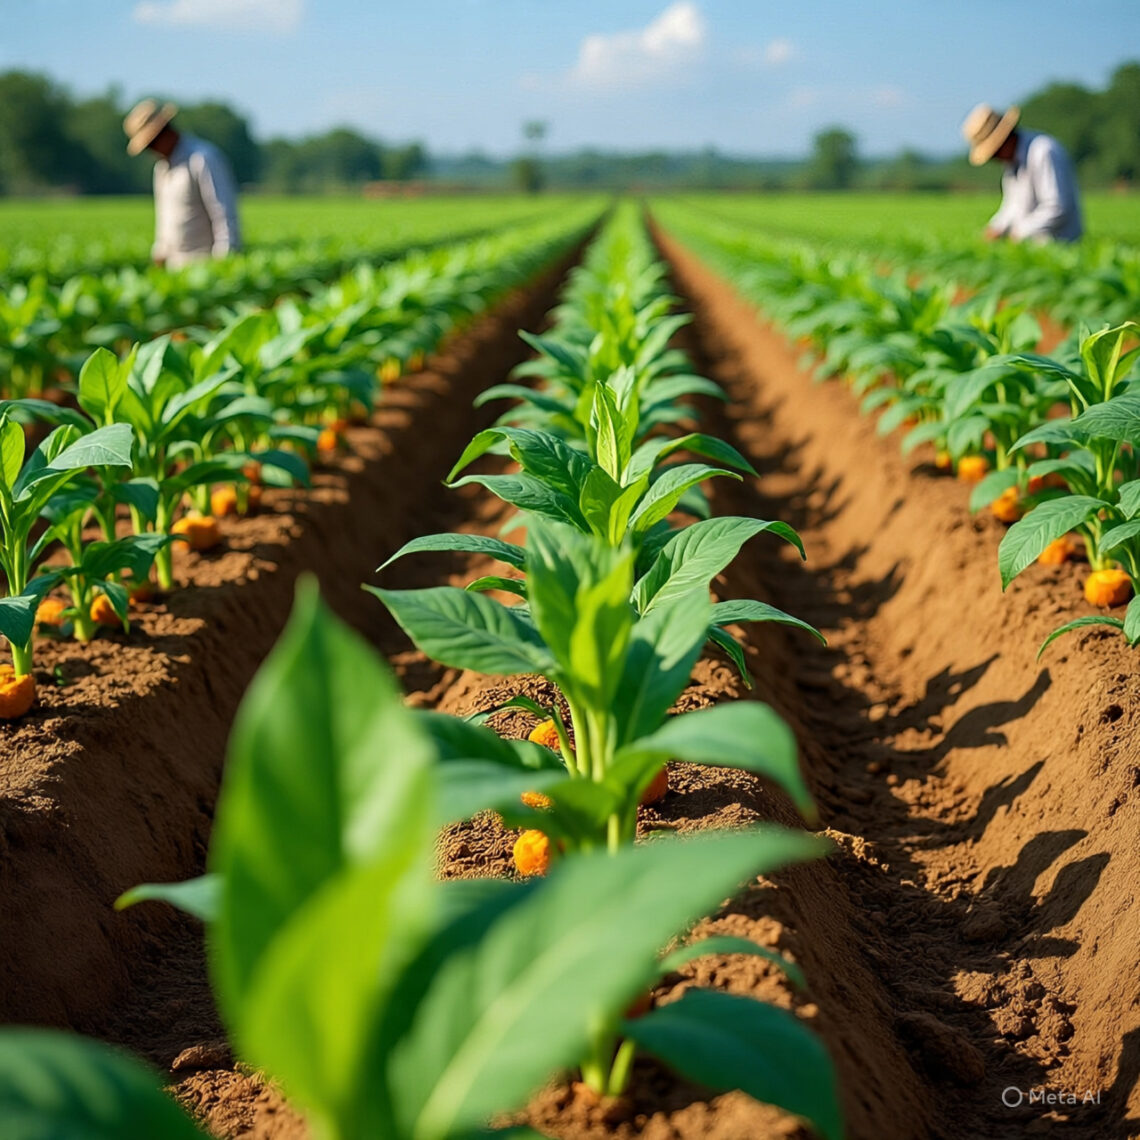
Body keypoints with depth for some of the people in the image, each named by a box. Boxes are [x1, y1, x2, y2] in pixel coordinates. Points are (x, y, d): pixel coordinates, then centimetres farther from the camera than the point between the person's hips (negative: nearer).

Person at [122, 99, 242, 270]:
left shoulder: (202, 158, -11)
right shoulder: (161, 167, 16)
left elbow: (224, 215, -14)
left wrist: (224, 262, -17)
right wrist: (159, 257, 21)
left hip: (203, 262, -7)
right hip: (174, 265, 7)